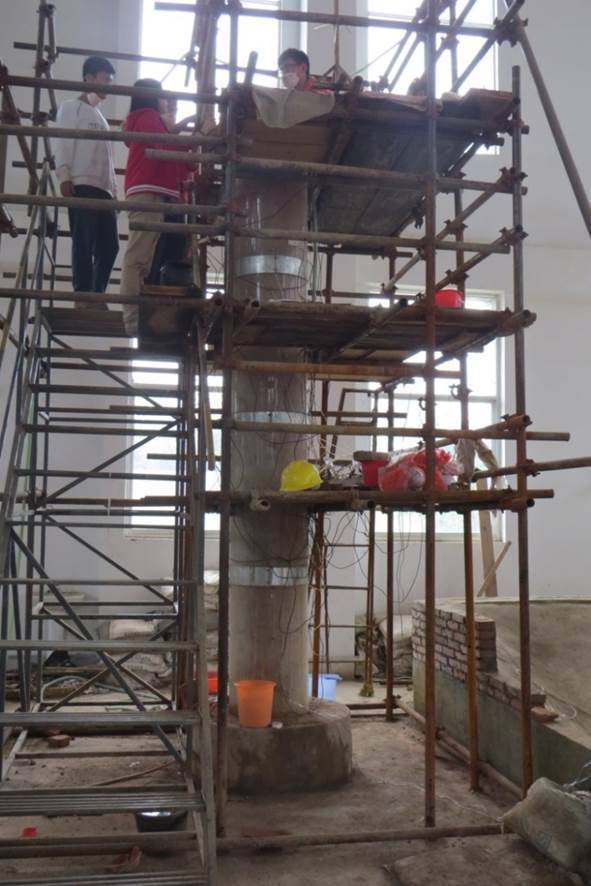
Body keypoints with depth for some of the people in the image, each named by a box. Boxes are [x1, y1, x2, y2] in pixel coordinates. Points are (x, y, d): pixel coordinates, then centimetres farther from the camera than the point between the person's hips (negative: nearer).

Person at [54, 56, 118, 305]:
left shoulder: (100, 116, 29)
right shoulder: (72, 107, 8)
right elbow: (63, 143, -3)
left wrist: (113, 187, 14)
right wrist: (64, 176, -14)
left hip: (103, 188, 7)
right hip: (82, 185, -7)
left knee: (109, 245, -2)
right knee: (84, 243, -12)